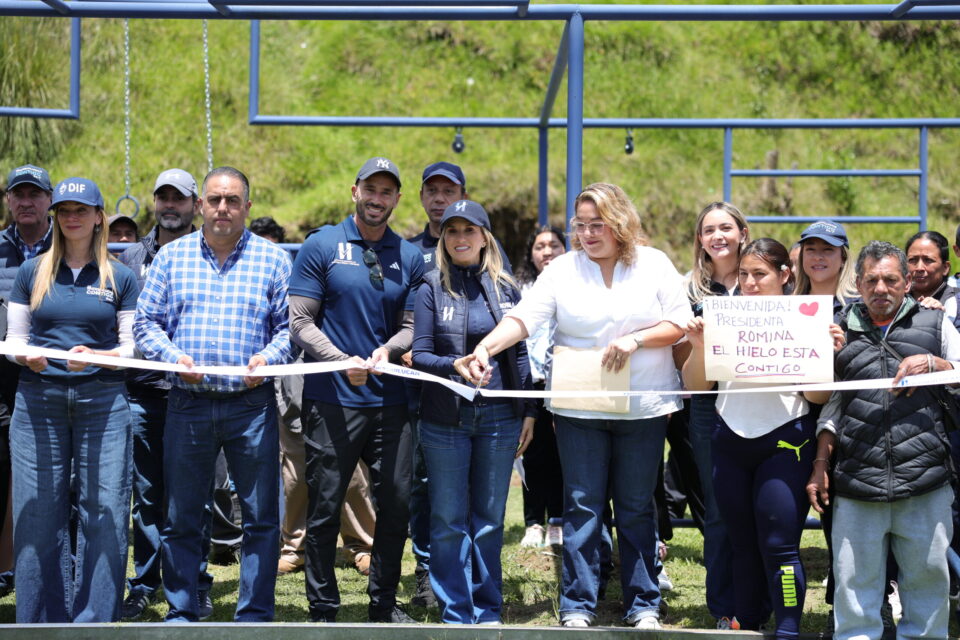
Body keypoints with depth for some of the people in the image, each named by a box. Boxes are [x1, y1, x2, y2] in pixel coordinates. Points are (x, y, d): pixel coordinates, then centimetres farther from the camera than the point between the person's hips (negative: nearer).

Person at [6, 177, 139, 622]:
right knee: (38, 514, 0)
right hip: (38, 399, 1)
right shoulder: (33, 272, 11)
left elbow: (132, 346, 5)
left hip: (102, 400, -1)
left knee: (104, 513, -4)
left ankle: (94, 619, 5)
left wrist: (95, 357, -14)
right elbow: (13, 336, 12)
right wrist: (25, 356, -10)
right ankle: (43, 620, 11)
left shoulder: (120, 278, 8)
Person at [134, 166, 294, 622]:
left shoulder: (272, 259, 6)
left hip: (252, 403, -1)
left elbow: (290, 325, 4)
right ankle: (181, 614, 17)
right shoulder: (171, 256, 9)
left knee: (261, 516, 2)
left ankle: (255, 615, 12)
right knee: (181, 518, 6)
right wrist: (173, 357, -10)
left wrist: (268, 357, -14)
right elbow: (146, 323, 7)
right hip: (188, 403, 1)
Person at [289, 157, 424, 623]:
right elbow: (300, 322, -4)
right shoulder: (322, 246, 0)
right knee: (325, 507, 1)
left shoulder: (409, 256, 10)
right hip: (332, 398, -3)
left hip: (389, 398, 4)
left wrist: (388, 349, -11)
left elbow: (411, 324, 11)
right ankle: (322, 610, 12)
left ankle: (384, 603, 23)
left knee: (396, 503, 7)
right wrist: (342, 361, -17)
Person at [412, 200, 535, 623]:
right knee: (448, 520, 2)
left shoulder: (506, 289, 6)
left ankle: (488, 611, 19)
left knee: (489, 518, 9)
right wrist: (454, 365, -23)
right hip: (445, 420, -1)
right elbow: (419, 354, -4)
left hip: (499, 418, 2)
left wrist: (529, 412, 6)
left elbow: (520, 353, 9)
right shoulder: (432, 288, 0)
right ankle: (455, 614, 10)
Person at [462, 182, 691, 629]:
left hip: (643, 407, 0)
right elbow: (524, 317, -8)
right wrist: (486, 346, -25)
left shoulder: (654, 265, 3)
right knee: (582, 506, 1)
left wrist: (635, 339, -15)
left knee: (637, 508, 7)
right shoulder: (563, 269, 2)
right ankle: (577, 606, 8)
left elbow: (679, 324, 0)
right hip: (579, 406, 0)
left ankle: (644, 605, 16)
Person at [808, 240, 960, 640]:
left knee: (927, 574, 4)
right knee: (855, 581, 2)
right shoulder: (842, 333, 16)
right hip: (856, 483, 1)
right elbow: (831, 405, 18)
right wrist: (820, 465, 10)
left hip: (924, 478, -1)